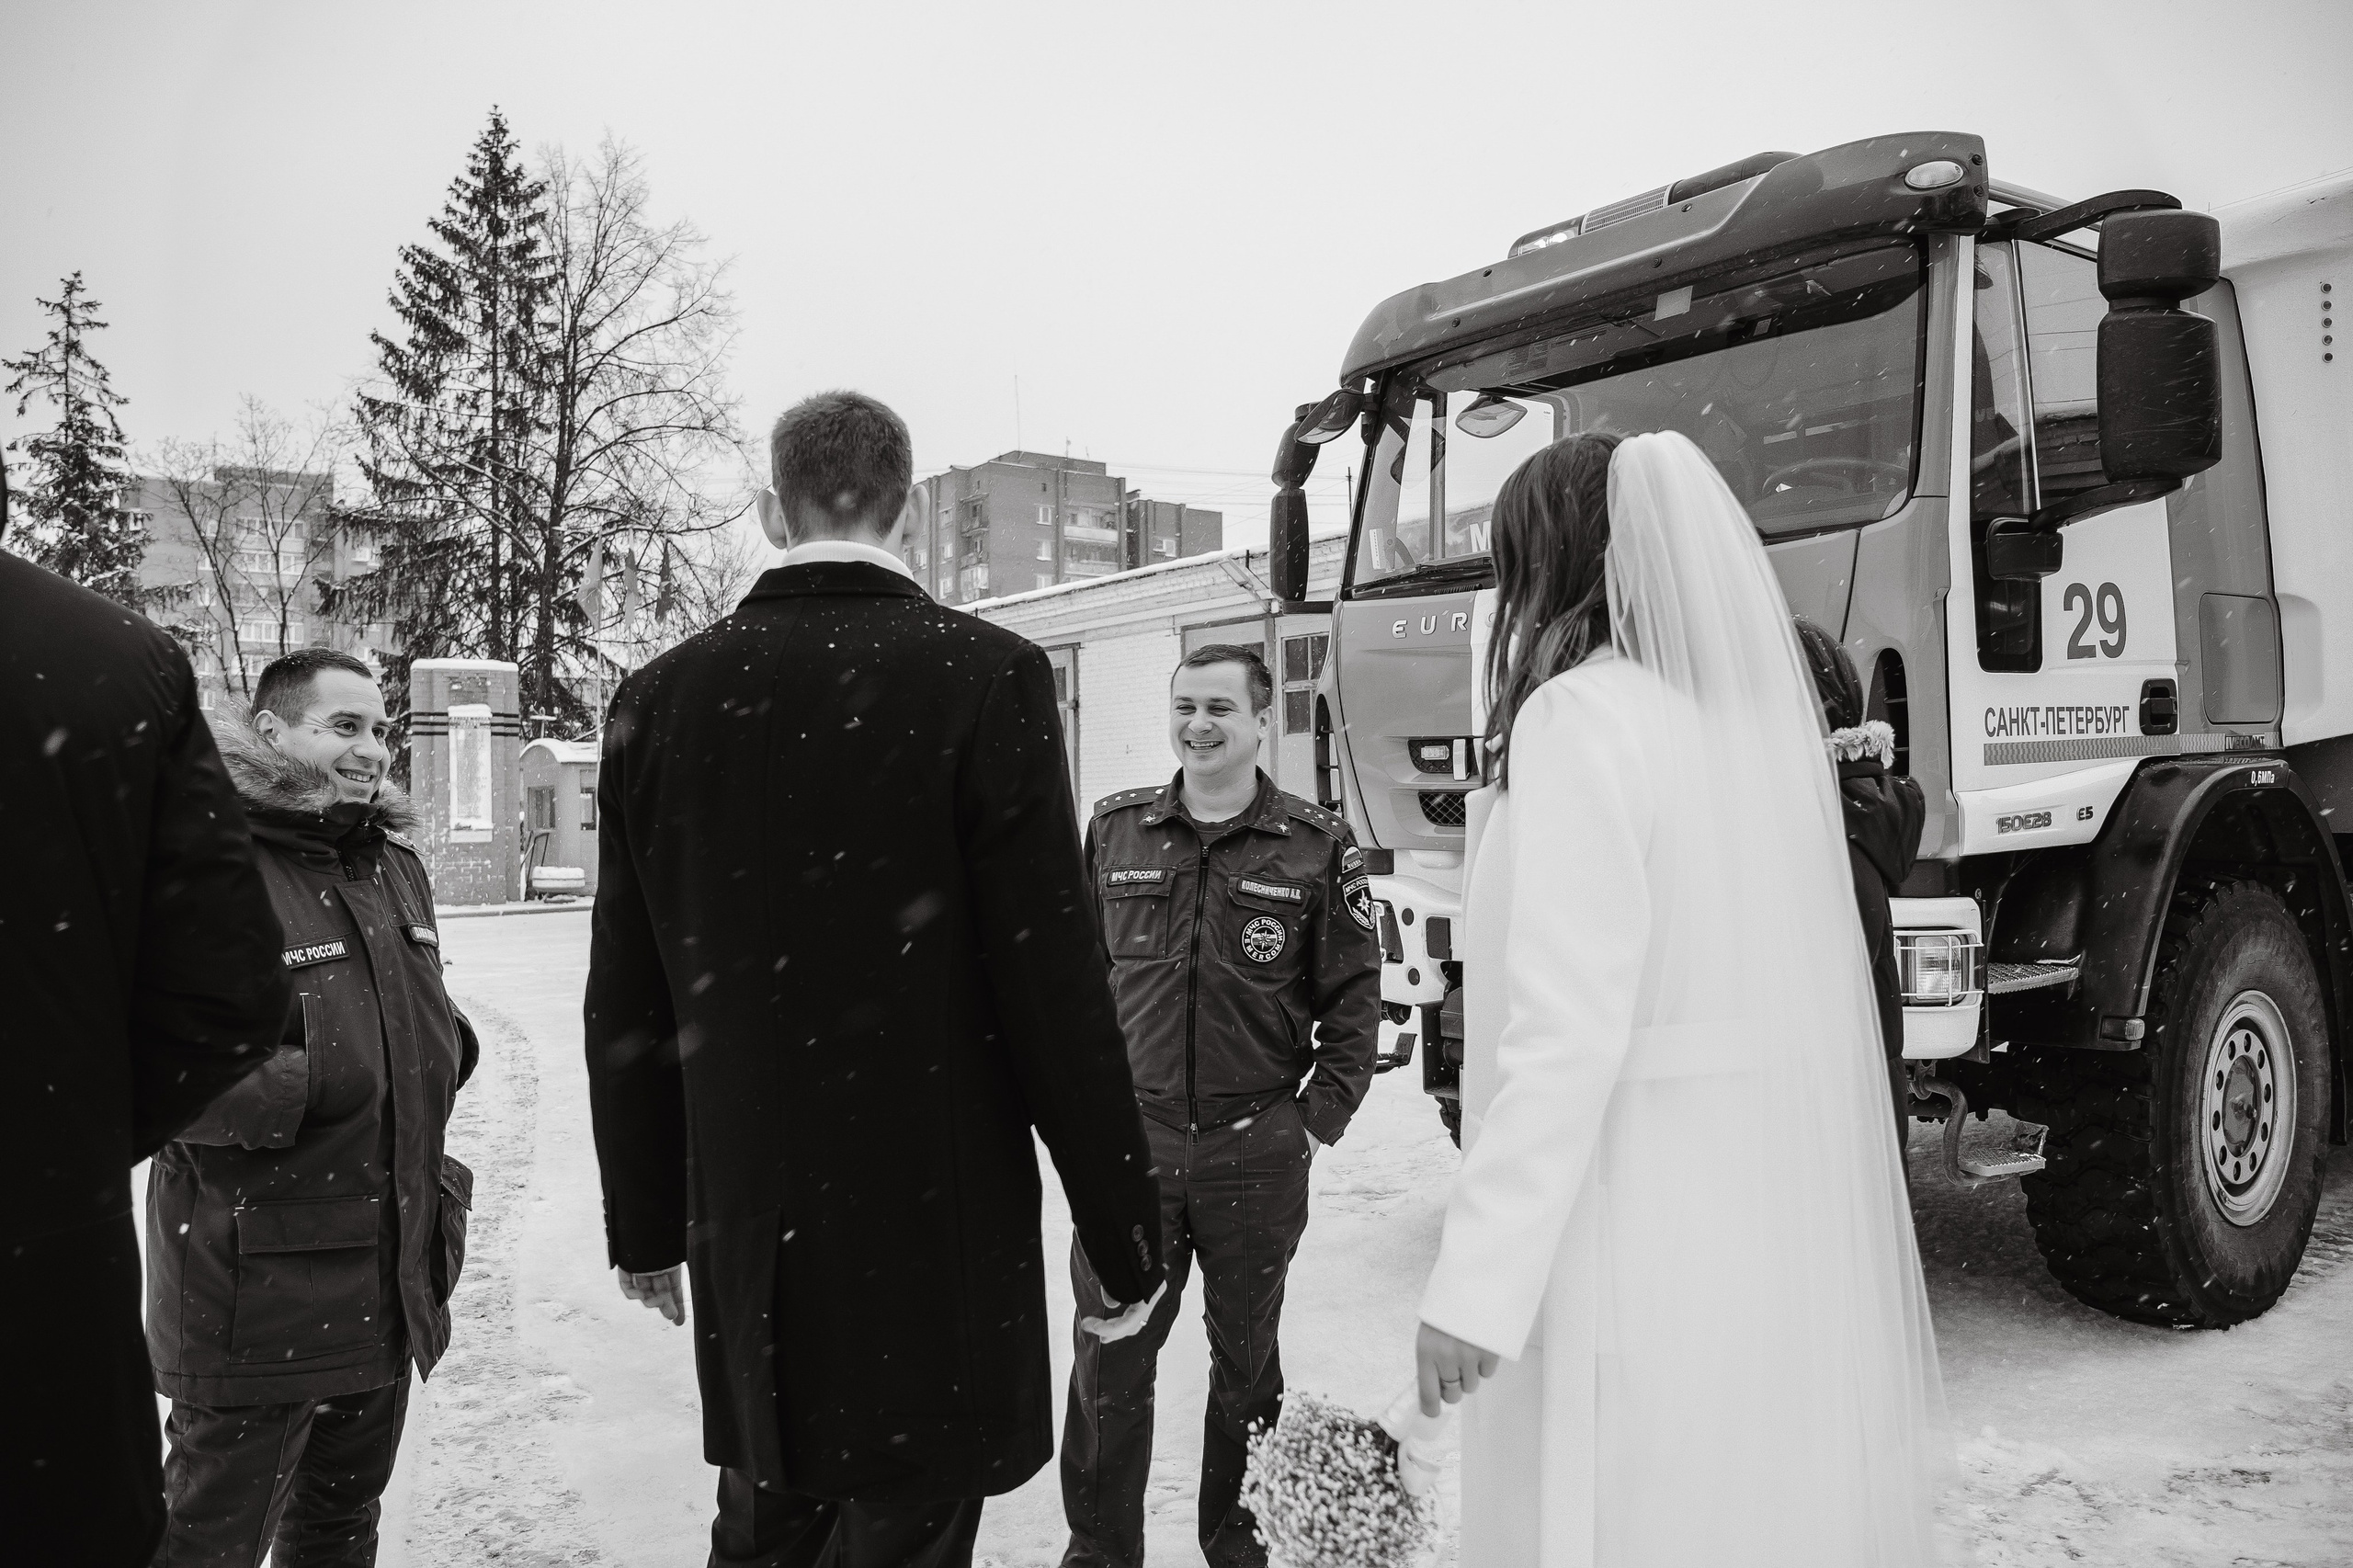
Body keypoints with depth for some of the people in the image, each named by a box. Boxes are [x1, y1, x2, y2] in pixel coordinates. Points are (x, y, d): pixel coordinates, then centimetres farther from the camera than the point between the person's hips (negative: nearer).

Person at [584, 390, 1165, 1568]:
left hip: (748, 1225, 4)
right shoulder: (985, 679, -13)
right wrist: (1124, 1230, -3)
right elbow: (1053, 984, -14)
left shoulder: (661, 698, 0)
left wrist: (645, 1222, 17)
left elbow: (629, 1003, 5)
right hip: (933, 1222, -4)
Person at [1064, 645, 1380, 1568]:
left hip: (1258, 1152, -1)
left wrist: (1319, 1120, -3)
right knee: (1108, 1361, 7)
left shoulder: (1317, 847, -2)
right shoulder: (1114, 829, 5)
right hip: (1128, 1140, 1)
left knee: (1247, 1361, 14)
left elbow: (1353, 997, 1)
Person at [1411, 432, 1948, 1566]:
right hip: (1771, 1216, 8)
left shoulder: (1579, 716, -14)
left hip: (1637, 1233, -8)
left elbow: (1567, 1029, -21)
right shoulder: (1756, 708, 9)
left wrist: (1472, 1287, -19)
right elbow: (1792, 989, 10)